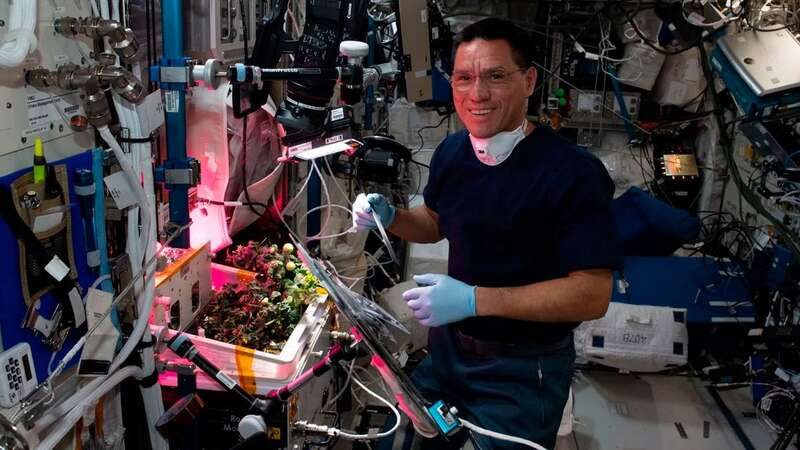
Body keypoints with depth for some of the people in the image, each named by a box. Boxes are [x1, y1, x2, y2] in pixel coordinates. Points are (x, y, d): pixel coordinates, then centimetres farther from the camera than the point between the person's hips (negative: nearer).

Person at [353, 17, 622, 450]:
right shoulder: (451, 151, -2)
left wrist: (476, 300, -32)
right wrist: (389, 217, -6)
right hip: (447, 344, 6)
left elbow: (592, 294, -26)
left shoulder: (575, 174, -24)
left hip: (522, 371, -6)